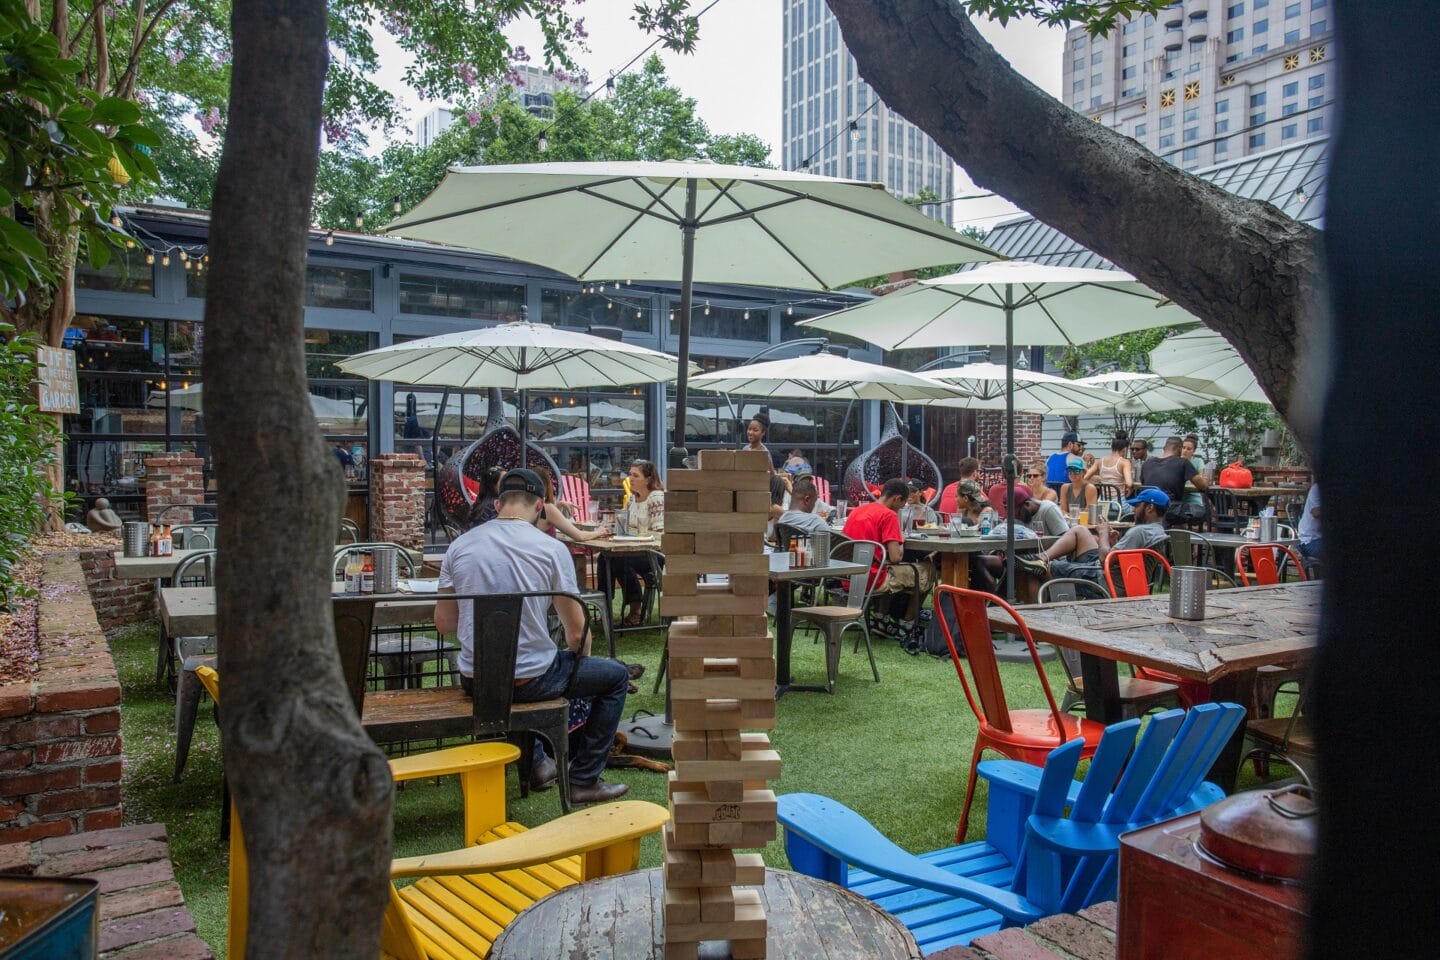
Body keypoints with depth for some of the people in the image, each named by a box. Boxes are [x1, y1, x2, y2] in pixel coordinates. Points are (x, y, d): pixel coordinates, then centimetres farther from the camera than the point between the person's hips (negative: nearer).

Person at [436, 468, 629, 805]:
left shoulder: (459, 546, 0)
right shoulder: (551, 548, -11)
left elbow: (444, 623, 6)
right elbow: (577, 631, -8)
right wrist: (580, 661, 14)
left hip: (475, 682, 5)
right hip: (530, 681, -5)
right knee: (616, 675, 17)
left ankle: (535, 763, 41)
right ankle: (584, 780, 17)